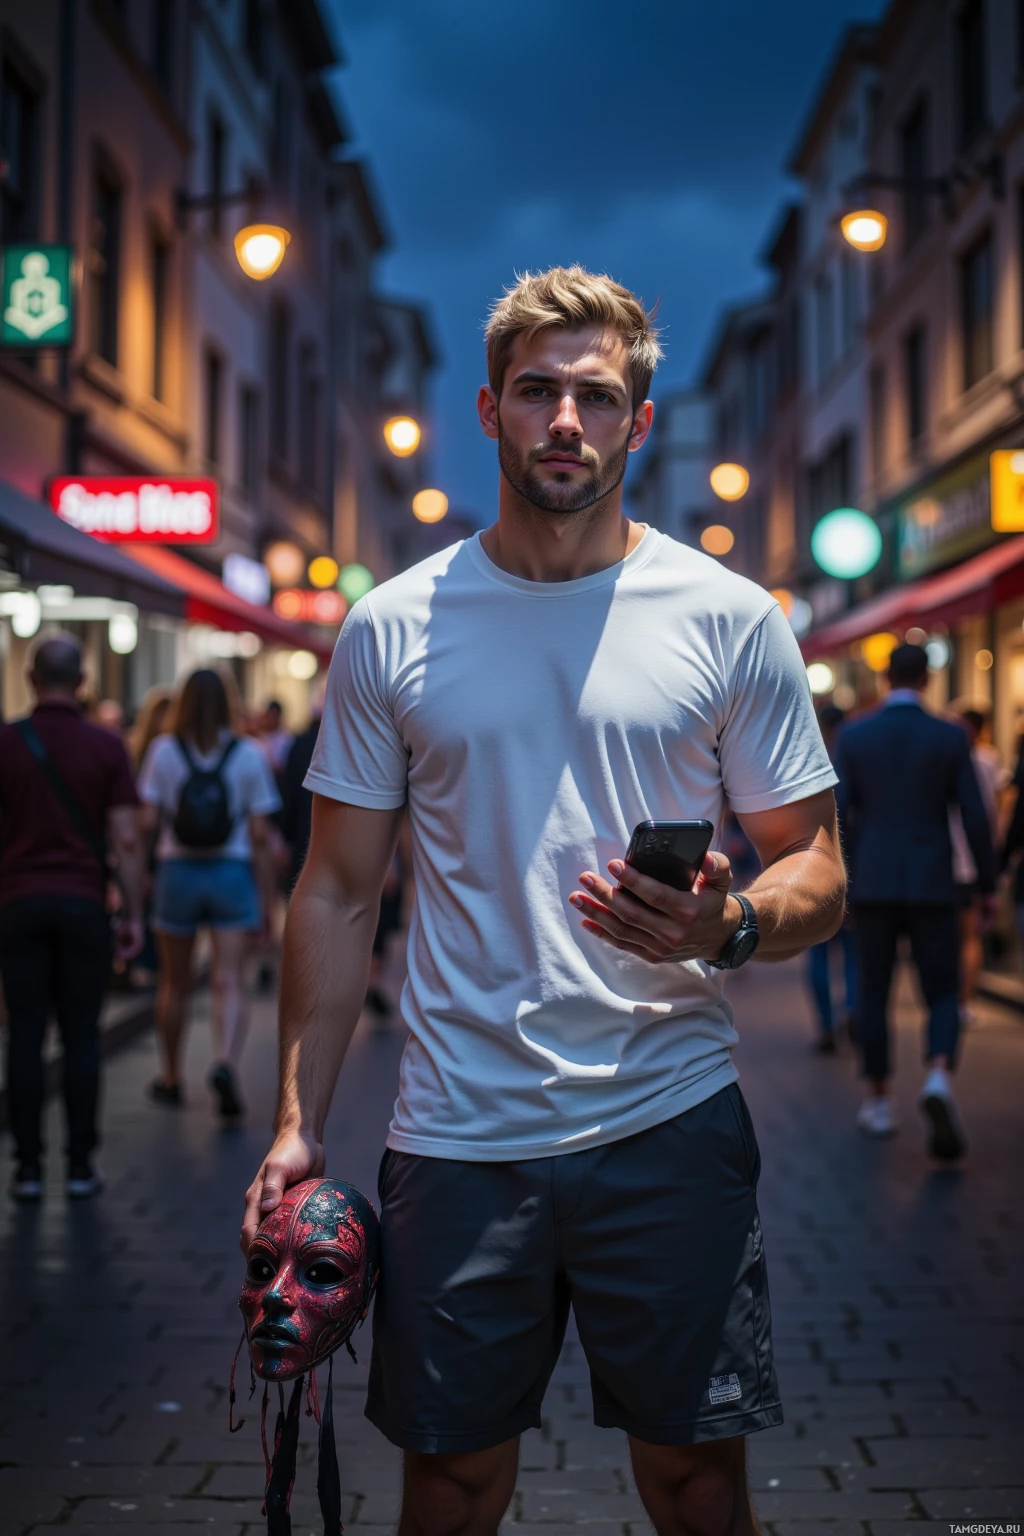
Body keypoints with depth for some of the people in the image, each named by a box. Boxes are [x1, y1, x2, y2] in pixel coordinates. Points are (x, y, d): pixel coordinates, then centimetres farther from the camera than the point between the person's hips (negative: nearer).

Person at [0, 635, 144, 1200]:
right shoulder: (106, 747, -1)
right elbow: (126, 840, -4)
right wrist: (132, 914, 2)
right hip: (84, 905, 0)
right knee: (81, 1038, 5)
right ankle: (80, 1166, 7)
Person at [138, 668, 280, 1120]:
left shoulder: (164, 750, -3)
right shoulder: (248, 754, -1)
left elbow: (148, 821, -7)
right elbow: (259, 836, -2)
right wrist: (267, 899, 4)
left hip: (178, 872, 1)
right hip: (232, 874, -1)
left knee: (174, 983, 14)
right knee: (229, 981, -4)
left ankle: (171, 1079, 28)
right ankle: (225, 1063, -28)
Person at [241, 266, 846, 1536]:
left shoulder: (731, 620, 0)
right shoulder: (392, 628, 3)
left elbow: (818, 874, 3)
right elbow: (340, 892, 7)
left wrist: (730, 926, -20)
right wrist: (298, 1124, 2)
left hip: (669, 1121, -1)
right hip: (456, 1137, 1)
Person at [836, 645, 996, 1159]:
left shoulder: (853, 736, 0)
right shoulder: (950, 737, -3)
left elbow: (836, 814, -4)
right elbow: (975, 818, -4)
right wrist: (988, 886, 5)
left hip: (873, 885, 1)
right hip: (930, 886, -1)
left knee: (874, 995, 14)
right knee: (943, 998, 5)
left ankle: (879, 1101, 17)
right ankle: (937, 1080, -23)